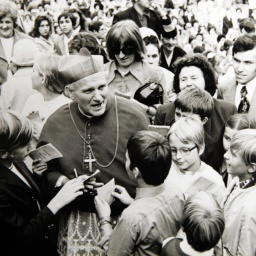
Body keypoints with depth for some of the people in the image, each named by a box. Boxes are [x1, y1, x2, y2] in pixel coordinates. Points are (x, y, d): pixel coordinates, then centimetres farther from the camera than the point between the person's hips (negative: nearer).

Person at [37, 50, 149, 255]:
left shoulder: (133, 114, -5)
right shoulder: (55, 124, 1)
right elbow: (46, 171, 13)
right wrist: (60, 180, -8)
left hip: (129, 213, -1)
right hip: (81, 214, 2)